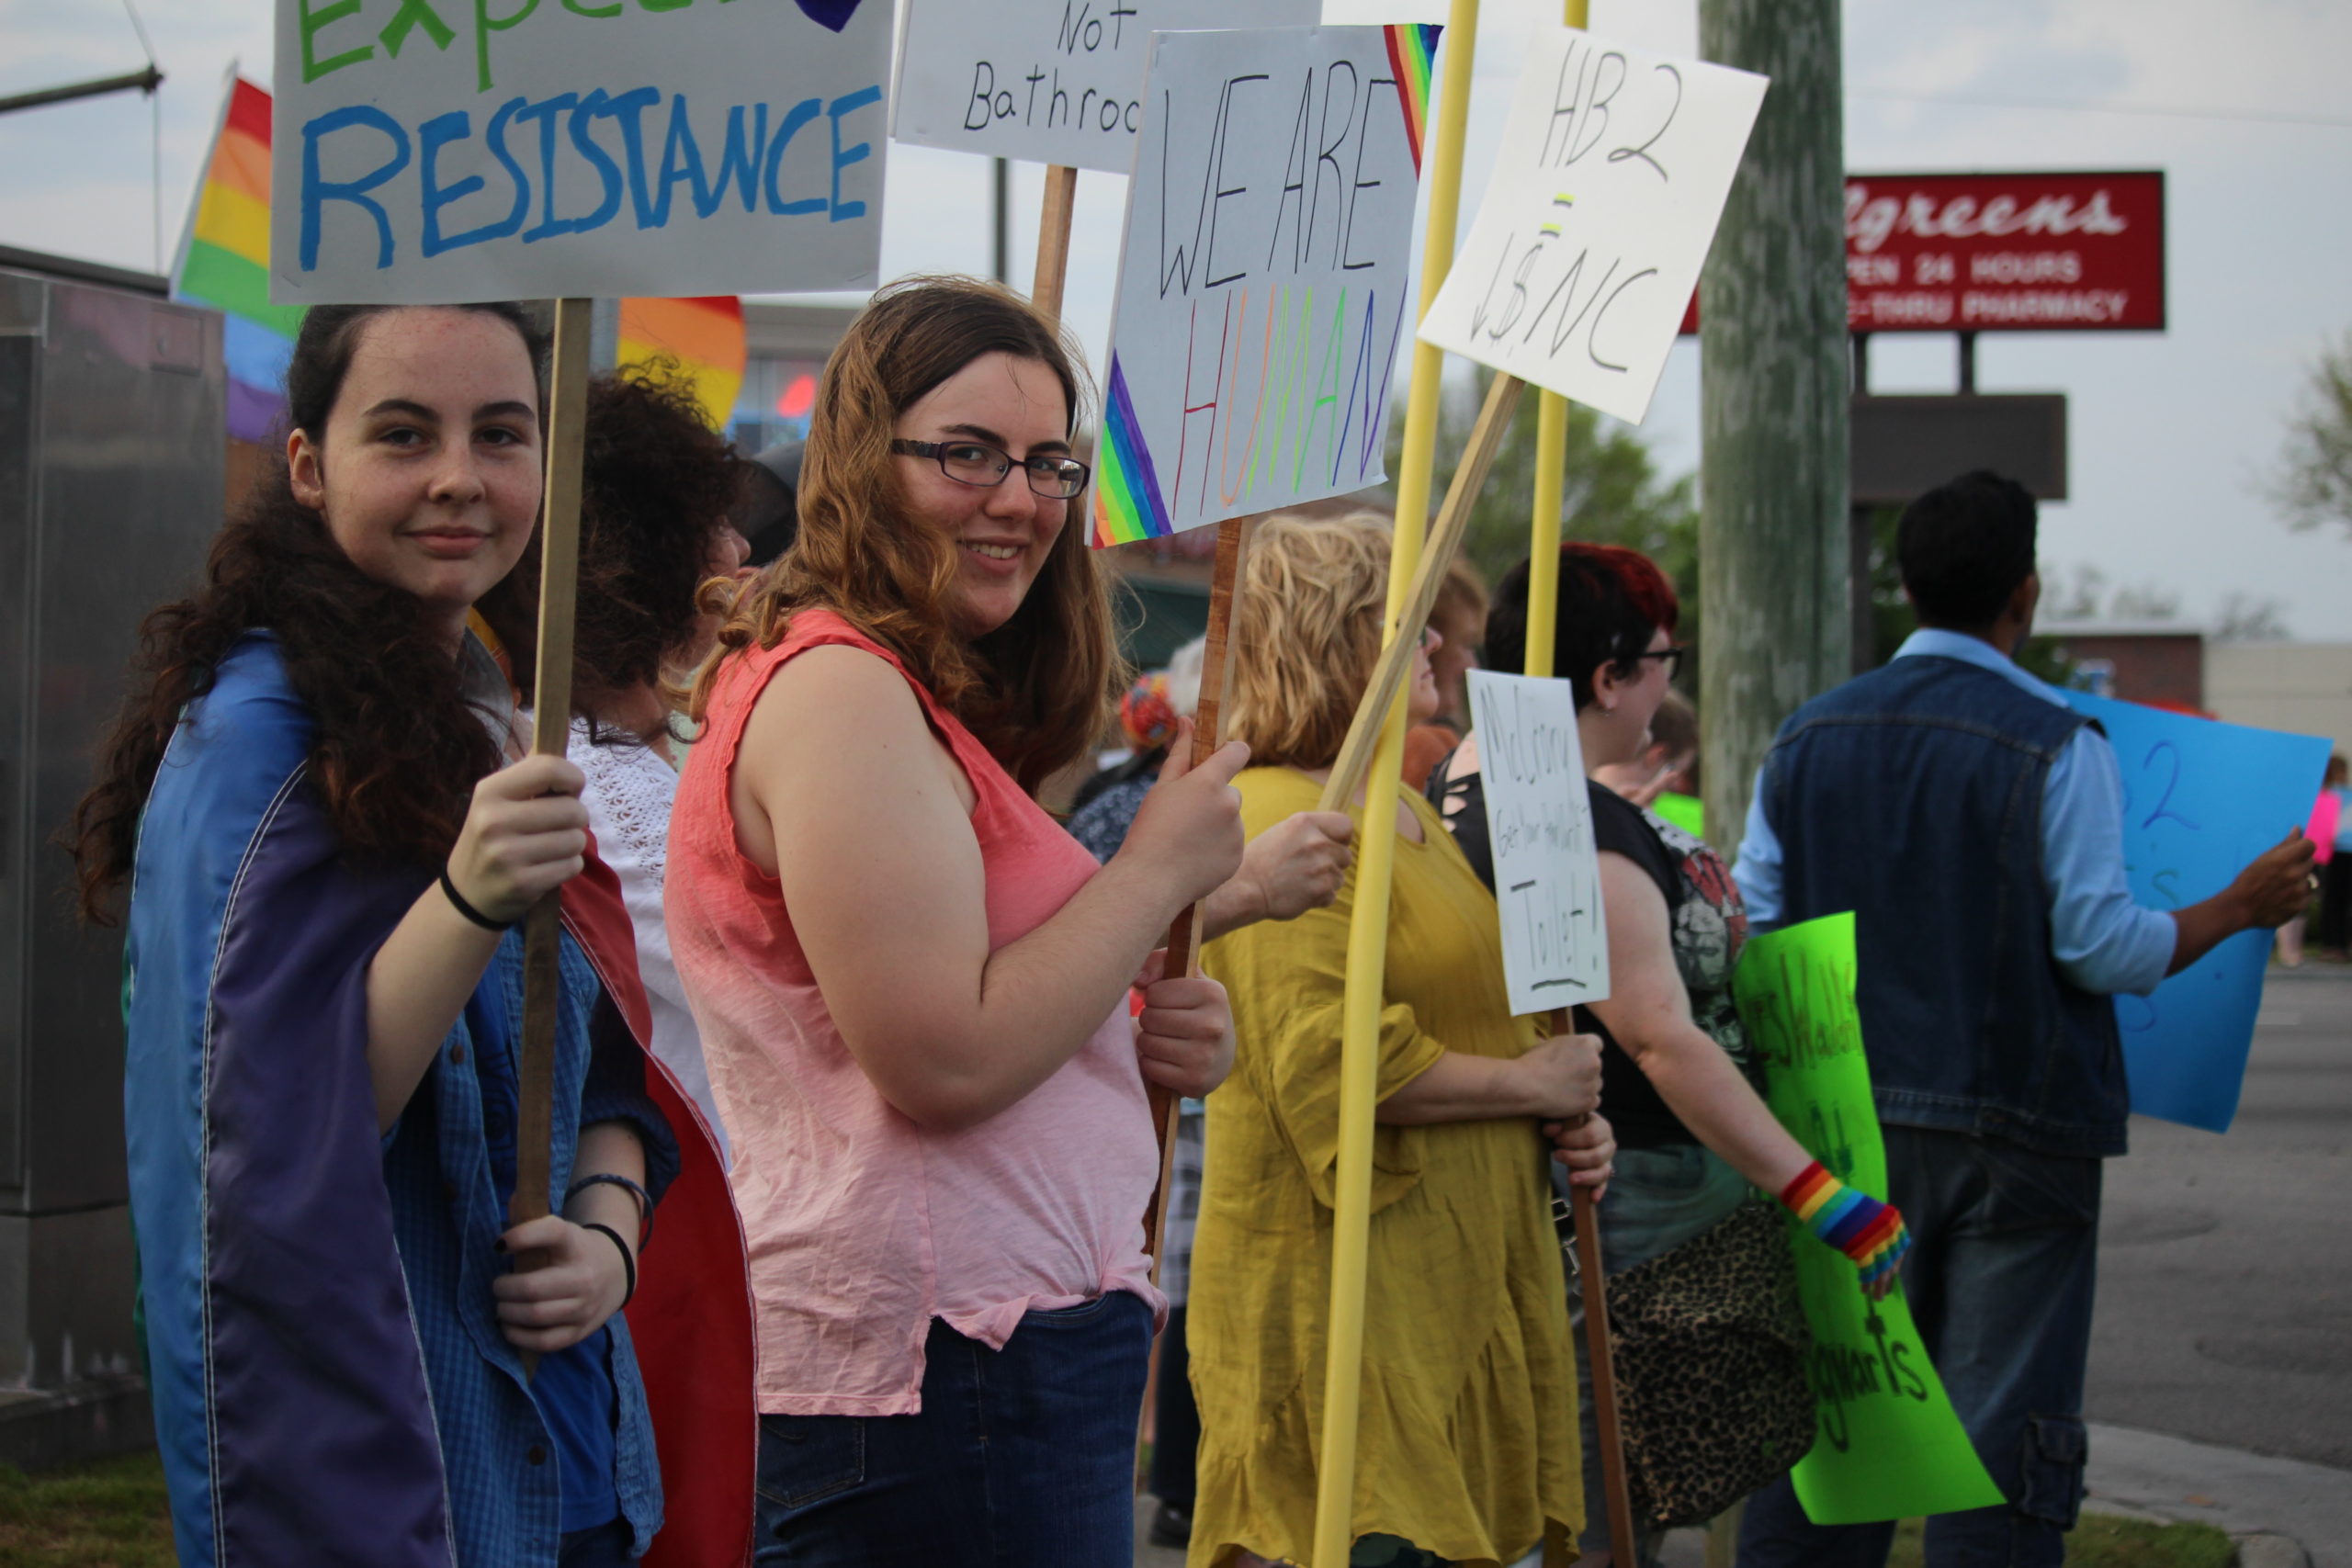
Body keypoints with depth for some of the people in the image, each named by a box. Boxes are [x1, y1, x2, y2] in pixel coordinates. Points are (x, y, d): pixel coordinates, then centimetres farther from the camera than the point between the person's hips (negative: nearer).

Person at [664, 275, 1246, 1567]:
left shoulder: (916, 709, 21)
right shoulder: (839, 689, -12)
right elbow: (946, 1061, -20)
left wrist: (1145, 1047, 9)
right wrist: (1161, 866, -10)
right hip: (951, 1368, -11)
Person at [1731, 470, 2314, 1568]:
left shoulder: (1807, 739, 5)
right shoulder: (2058, 747, -9)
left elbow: (1747, 936, 5)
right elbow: (2102, 945, -11)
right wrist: (2244, 905, 3)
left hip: (1843, 1129, 5)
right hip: (2012, 1127, -4)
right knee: (2001, 1432, 1)